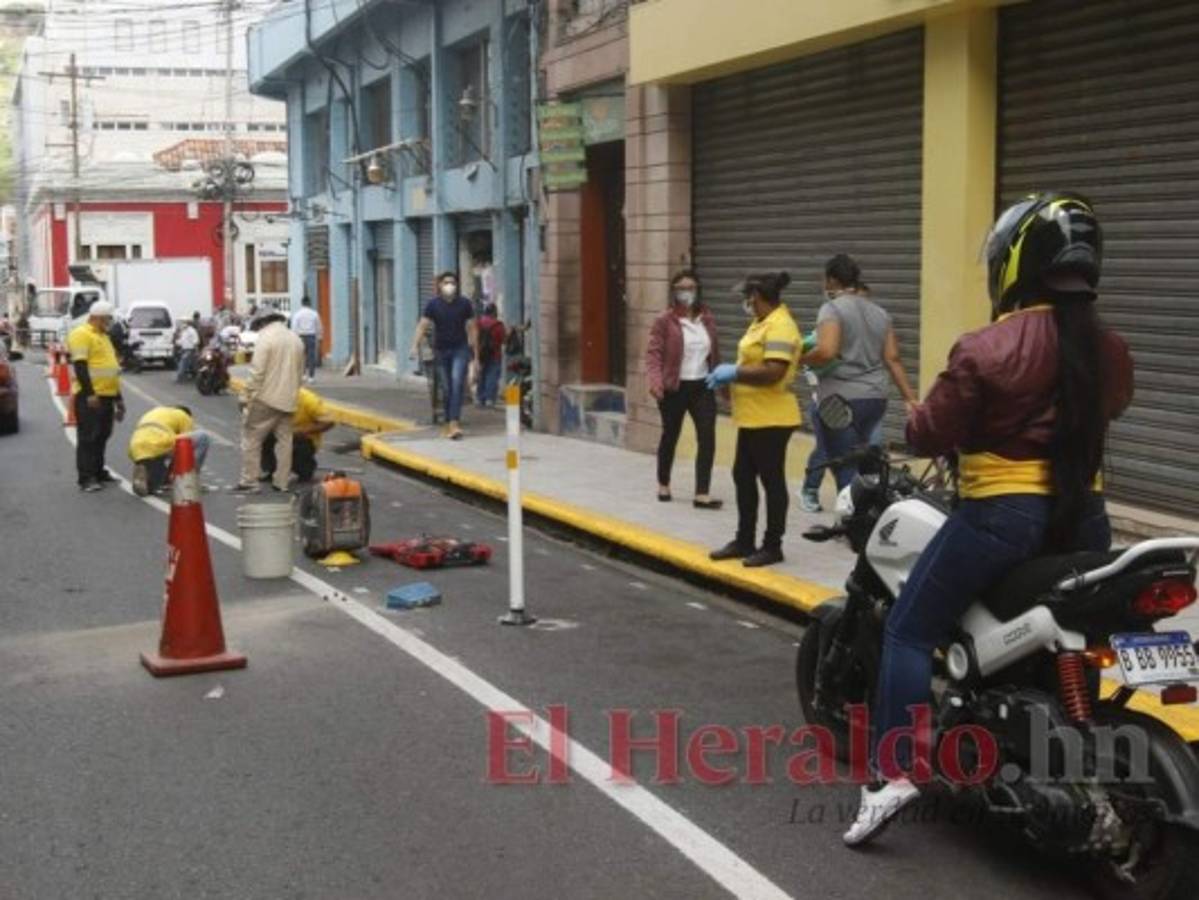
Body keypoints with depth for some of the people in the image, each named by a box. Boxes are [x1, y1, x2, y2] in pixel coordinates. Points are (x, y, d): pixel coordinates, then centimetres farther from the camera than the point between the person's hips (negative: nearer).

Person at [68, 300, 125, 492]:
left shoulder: (103, 336, 20)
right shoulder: (81, 334, -9)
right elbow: (80, 366, -18)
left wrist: (118, 397, 22)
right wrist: (89, 393, -24)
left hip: (106, 395, 9)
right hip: (89, 396, -9)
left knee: (102, 436, 13)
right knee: (88, 437, -7)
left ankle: (98, 472, 22)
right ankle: (86, 478, -6)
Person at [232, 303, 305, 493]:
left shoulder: (266, 338, -11)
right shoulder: (296, 340, 12)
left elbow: (257, 372, -16)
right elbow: (300, 373, 15)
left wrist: (246, 397, -11)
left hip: (266, 399, -7)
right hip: (288, 400, 7)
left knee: (251, 438, 0)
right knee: (284, 440, 10)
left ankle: (249, 482, -2)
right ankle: (282, 482, 11)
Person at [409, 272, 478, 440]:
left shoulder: (464, 303, 0)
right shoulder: (433, 304, -1)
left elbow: (472, 328, 5)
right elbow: (423, 325, -5)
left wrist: (475, 351, 4)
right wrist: (415, 346, -18)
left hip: (460, 349, -1)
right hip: (441, 350, 1)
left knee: (457, 383, -17)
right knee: (447, 389, 6)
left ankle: (454, 423, -23)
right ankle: (449, 423, 18)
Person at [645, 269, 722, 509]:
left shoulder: (707, 319, 8)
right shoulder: (664, 321, -8)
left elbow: (714, 353, 15)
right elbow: (653, 353, -14)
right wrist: (654, 380, -29)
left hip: (702, 387, 4)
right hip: (674, 388, -4)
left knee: (707, 437, -9)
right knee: (670, 436, 11)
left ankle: (702, 494, -9)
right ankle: (663, 484, 32)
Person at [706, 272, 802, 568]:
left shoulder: (780, 326, -18)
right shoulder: (761, 323, 13)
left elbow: (773, 372, -26)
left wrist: (734, 372, -18)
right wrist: (731, 372, 4)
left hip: (771, 419, -10)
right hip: (752, 417, 10)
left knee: (771, 481, 0)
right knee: (743, 477, 15)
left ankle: (772, 547, 9)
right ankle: (744, 541, 25)